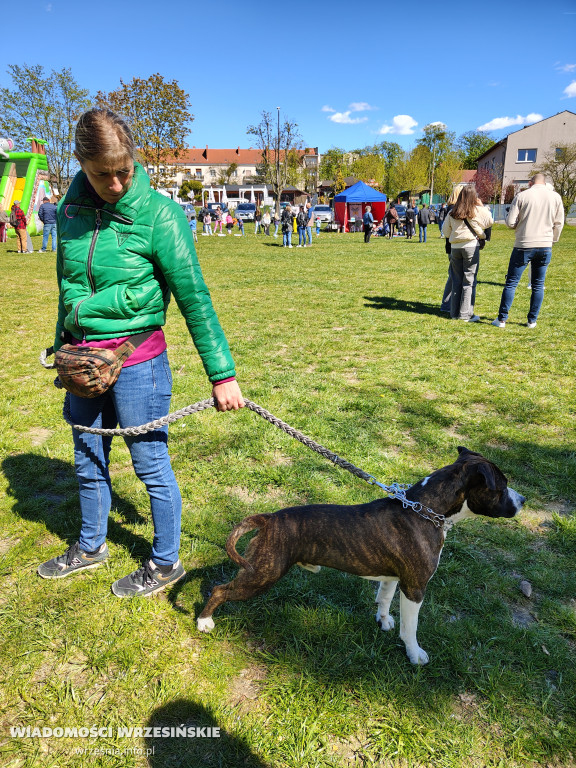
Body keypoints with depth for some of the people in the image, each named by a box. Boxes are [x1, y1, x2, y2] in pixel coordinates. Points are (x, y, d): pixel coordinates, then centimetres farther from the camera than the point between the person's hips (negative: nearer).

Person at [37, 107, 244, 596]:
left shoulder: (159, 214, -14)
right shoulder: (71, 208, 2)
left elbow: (194, 299, -15)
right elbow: (67, 286, 14)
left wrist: (222, 374, -15)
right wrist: (62, 346, 22)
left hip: (136, 362, -6)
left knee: (151, 464, 7)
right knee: (88, 461, 20)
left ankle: (166, 562, 29)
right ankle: (91, 546, 44)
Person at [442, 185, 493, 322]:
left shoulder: (452, 212, 8)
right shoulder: (477, 210, -5)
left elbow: (446, 231, 12)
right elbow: (489, 222, 5)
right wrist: (482, 206, 12)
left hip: (454, 247, 4)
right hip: (471, 246, -4)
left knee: (456, 280, 11)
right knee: (469, 281, 0)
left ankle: (454, 312, 15)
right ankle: (466, 313, -1)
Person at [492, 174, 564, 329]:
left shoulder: (522, 196, -4)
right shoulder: (556, 197, 5)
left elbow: (510, 223, -7)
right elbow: (559, 223, 9)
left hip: (524, 246, -3)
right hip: (545, 247, 3)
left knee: (511, 283, 3)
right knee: (538, 285, 11)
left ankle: (502, 319, 4)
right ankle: (532, 321, 14)